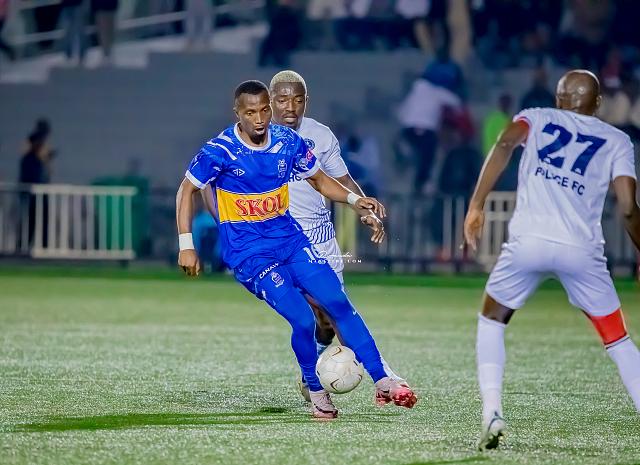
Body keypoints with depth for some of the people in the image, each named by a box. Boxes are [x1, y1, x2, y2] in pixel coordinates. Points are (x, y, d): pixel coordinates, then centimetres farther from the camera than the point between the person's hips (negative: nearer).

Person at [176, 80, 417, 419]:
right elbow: (187, 190, -2)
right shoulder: (219, 151, -15)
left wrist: (355, 200, -2)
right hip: (248, 253, -5)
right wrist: (186, 245, -7)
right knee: (303, 320, -18)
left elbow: (318, 179, 14)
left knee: (339, 304, -7)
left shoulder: (288, 141, -1)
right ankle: (315, 391, 4)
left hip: (290, 240, 5)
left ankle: (382, 381, -2)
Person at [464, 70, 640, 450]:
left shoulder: (536, 119, 18)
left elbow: (506, 143, -6)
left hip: (528, 243, 0)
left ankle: (492, 412, 6)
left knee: (493, 320, 23)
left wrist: (477, 204, -8)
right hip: (581, 250, 0)